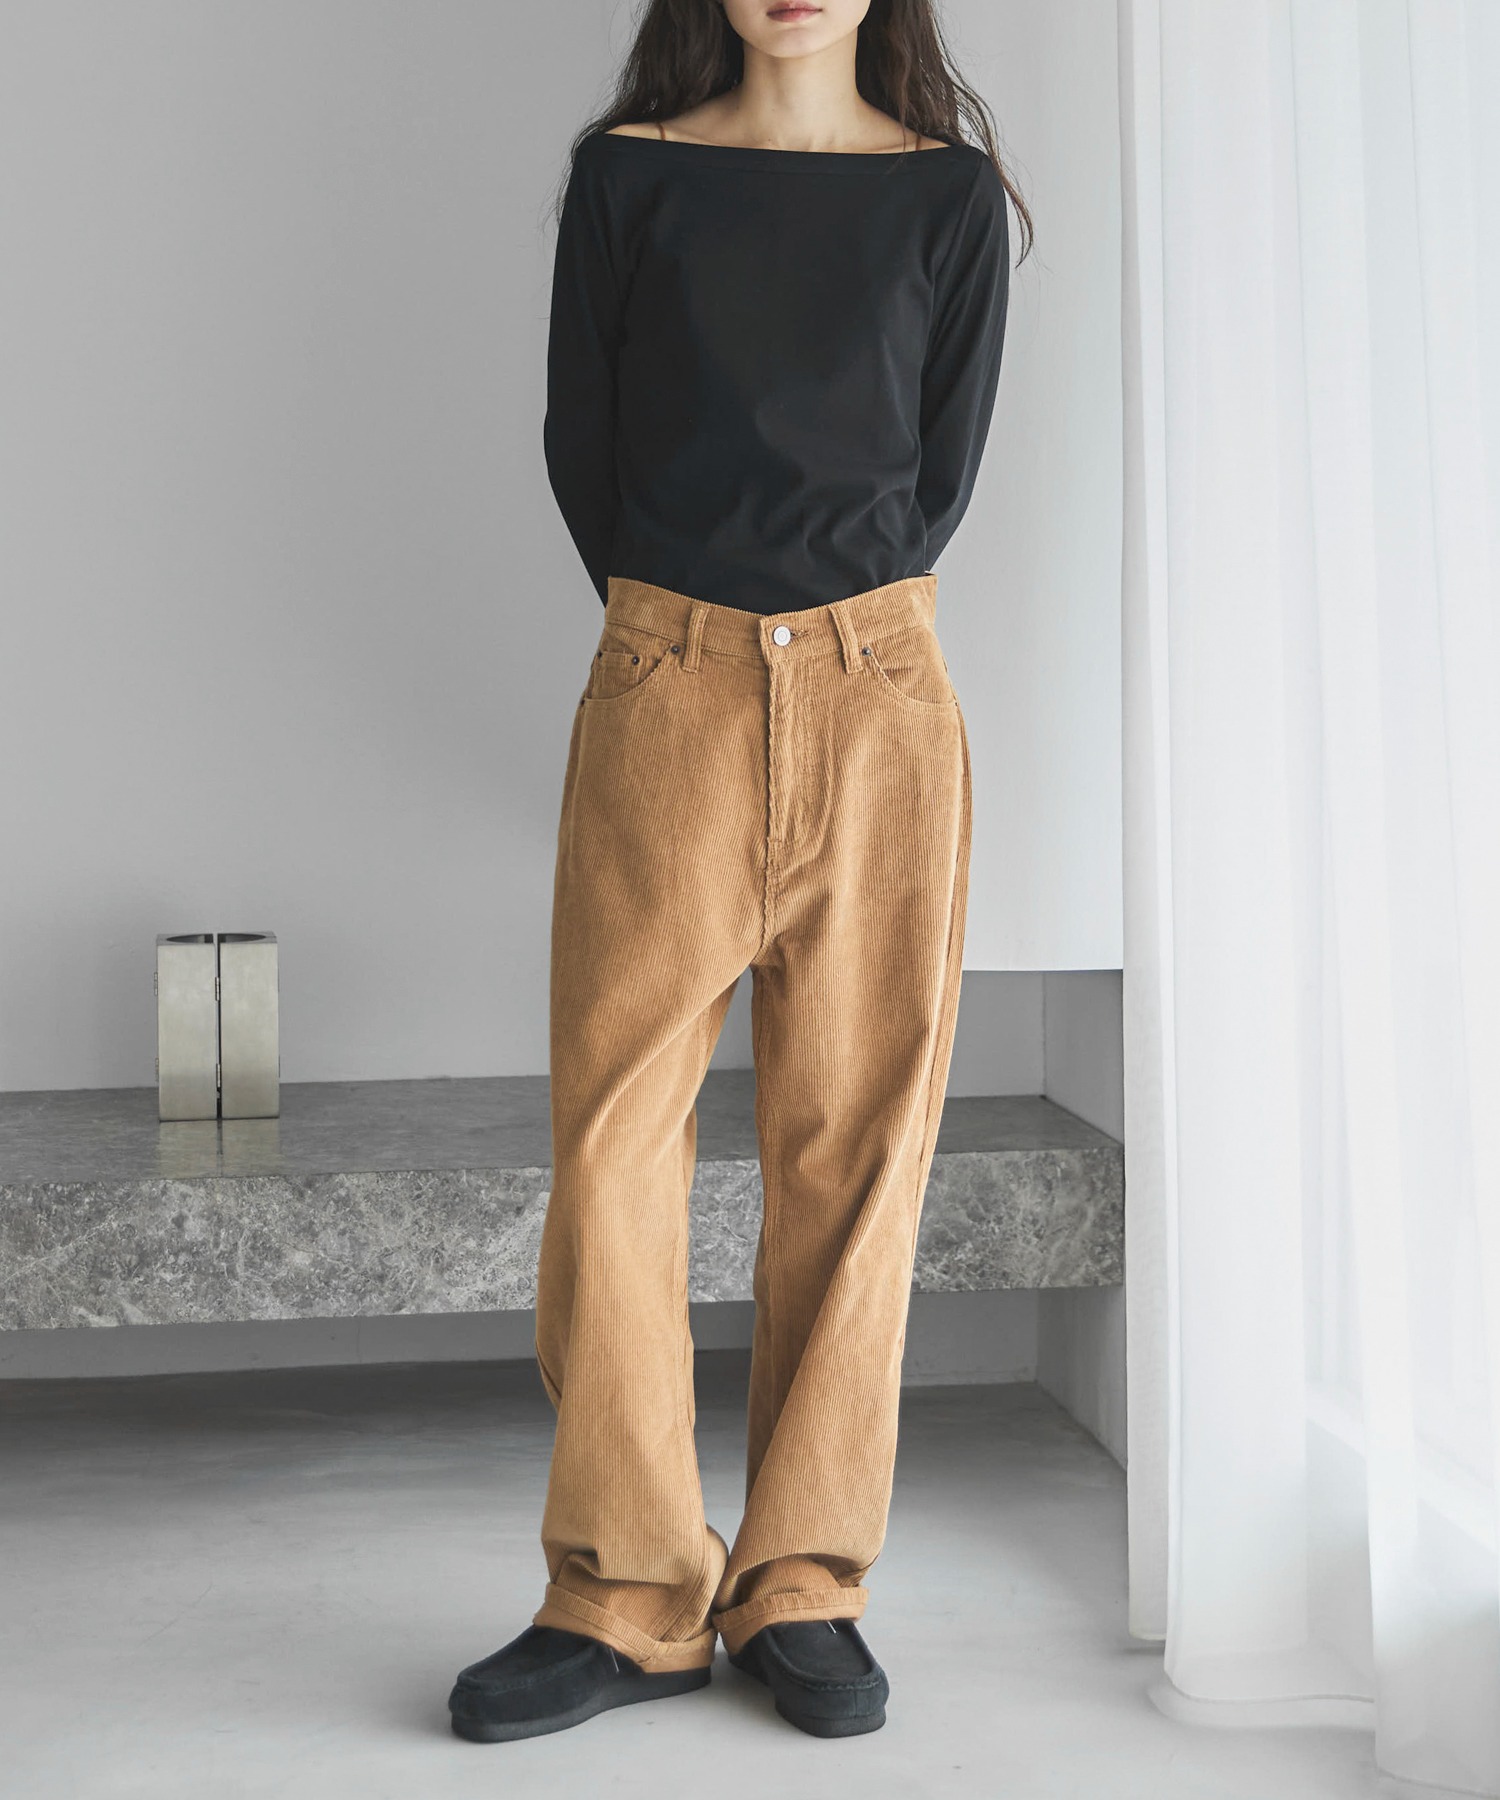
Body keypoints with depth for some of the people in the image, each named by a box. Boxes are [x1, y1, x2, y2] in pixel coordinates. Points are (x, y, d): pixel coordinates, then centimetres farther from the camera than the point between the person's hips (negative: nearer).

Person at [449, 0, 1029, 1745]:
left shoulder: (950, 191, 9)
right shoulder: (627, 168, 9)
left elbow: (944, 467, 9)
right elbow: (580, 440, 9)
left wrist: (825, 627, 8)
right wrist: (695, 634, 10)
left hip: (880, 699, 1)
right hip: (664, 693, 0)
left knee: (854, 1140, 1)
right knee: (612, 1133, -4)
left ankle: (804, 1583, 13)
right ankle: (629, 1597, 8)